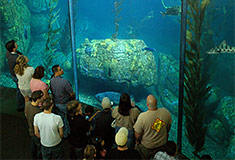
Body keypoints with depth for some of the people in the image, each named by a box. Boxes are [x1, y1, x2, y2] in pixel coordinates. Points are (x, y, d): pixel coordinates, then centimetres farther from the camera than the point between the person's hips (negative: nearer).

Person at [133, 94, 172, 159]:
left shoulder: (142, 116, -31)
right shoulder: (166, 112, -20)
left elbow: (137, 135, -19)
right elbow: (168, 128, -1)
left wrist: (137, 141, 3)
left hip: (147, 147, -3)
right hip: (163, 144, 4)